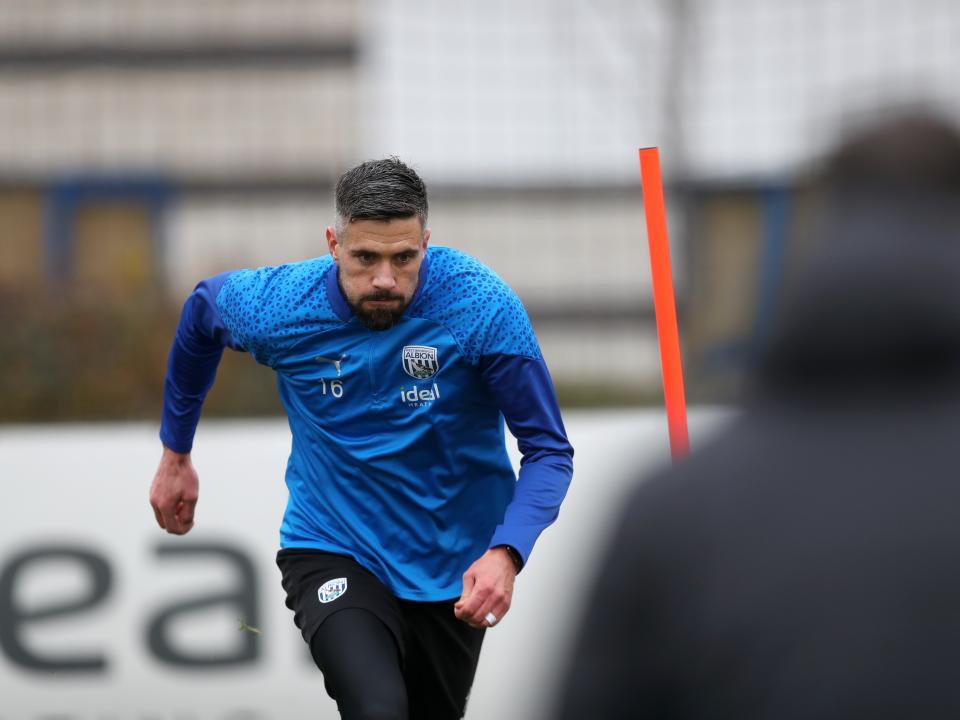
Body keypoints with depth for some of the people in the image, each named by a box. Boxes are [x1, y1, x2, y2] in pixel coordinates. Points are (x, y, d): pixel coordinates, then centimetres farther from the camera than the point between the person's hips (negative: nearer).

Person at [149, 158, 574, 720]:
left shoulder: (485, 308, -23)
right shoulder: (275, 307, -18)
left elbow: (549, 450, -17)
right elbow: (202, 308, 7)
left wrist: (506, 554, -35)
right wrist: (175, 455, 15)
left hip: (453, 566, 1)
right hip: (333, 549, -1)